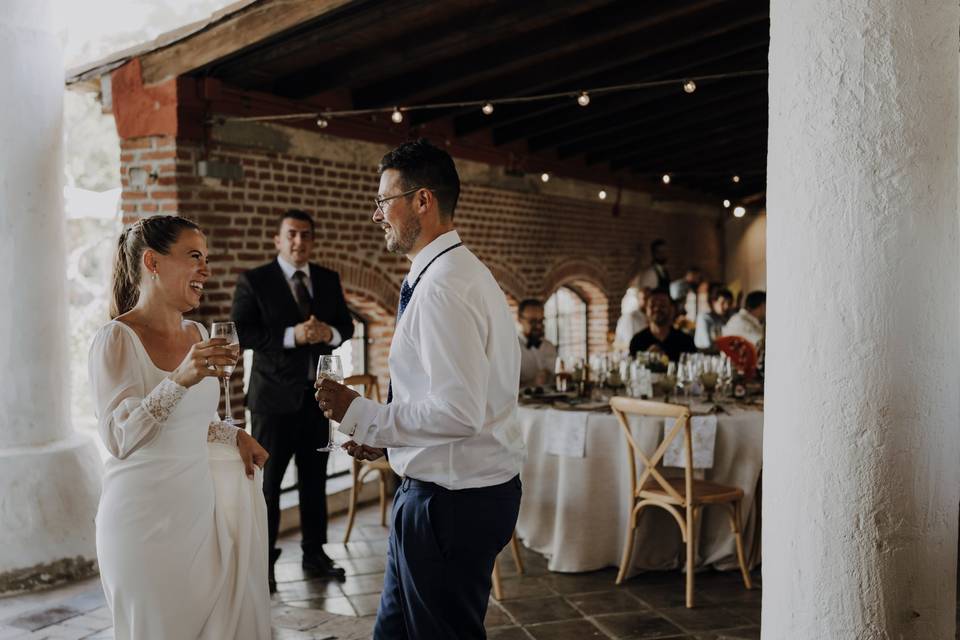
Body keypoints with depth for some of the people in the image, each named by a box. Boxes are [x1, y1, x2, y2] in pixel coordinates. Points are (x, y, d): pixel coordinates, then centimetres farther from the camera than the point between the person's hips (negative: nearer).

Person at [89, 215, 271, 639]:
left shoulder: (197, 334, 7)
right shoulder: (117, 339, -14)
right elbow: (118, 437, -23)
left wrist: (233, 436, 7)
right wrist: (179, 380, -34)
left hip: (197, 506, 7)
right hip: (146, 520, -7)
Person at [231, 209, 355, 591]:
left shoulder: (329, 280, 10)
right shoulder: (253, 281, -5)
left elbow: (346, 326, 12)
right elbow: (242, 332, -13)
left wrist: (330, 333, -12)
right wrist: (292, 335, -23)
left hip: (318, 394, 5)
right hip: (274, 395, -4)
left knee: (315, 478, 12)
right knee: (267, 481, 2)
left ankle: (314, 554, 24)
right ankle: (262, 562, 11)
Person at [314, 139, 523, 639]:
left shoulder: (442, 287, -22)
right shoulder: (462, 272, 11)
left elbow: (459, 411, -28)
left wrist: (361, 416, -17)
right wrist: (383, 431, 12)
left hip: (450, 501, -10)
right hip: (468, 488, 10)